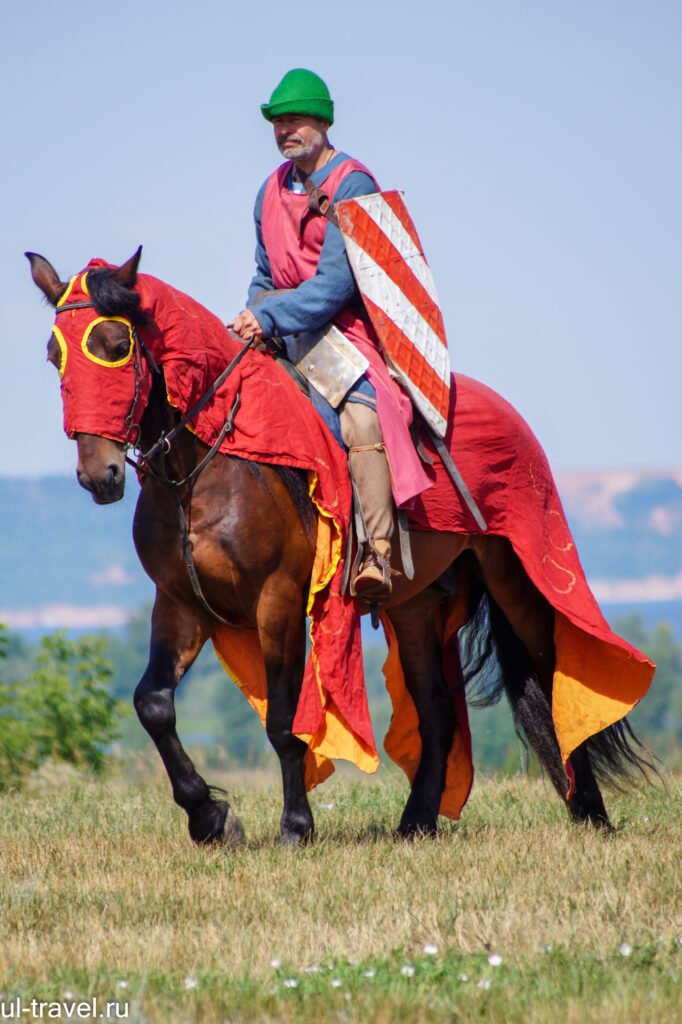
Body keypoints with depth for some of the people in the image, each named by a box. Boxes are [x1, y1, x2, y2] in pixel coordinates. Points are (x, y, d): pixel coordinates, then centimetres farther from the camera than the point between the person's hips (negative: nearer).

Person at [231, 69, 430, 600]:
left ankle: (377, 554, -37)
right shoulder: (272, 191, 14)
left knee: (361, 416, -30)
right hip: (283, 333, 8)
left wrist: (270, 317, -25)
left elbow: (337, 281, -18)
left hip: (345, 329, -8)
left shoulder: (352, 185, -10)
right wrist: (251, 319, 3)